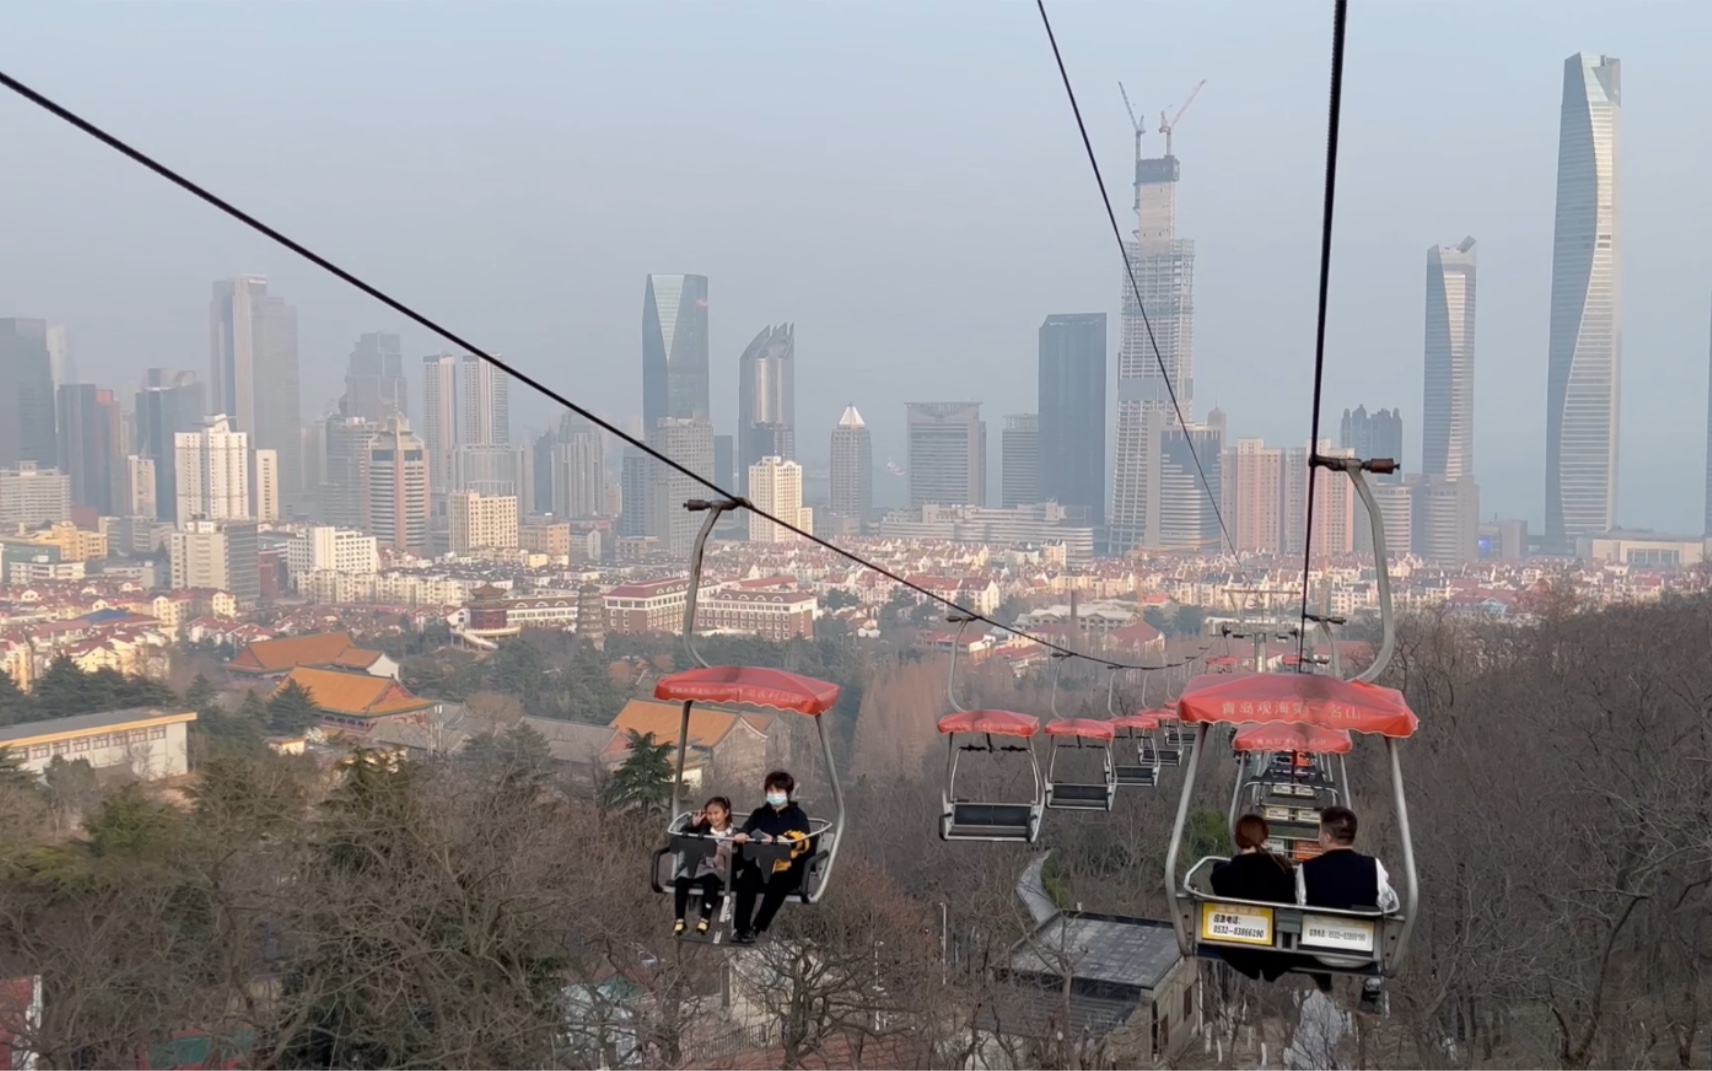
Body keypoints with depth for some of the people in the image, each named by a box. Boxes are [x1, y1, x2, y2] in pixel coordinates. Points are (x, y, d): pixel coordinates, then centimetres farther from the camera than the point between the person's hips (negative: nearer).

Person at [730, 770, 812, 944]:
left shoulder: (797, 816, 8)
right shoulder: (760, 813, 19)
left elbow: (802, 843, -8)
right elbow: (745, 830, 5)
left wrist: (776, 841, -23)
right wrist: (741, 835, -20)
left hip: (786, 867, -2)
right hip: (760, 864, 2)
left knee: (776, 886, -34)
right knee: (745, 882, -30)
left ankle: (756, 928, -21)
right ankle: (740, 927, -21)